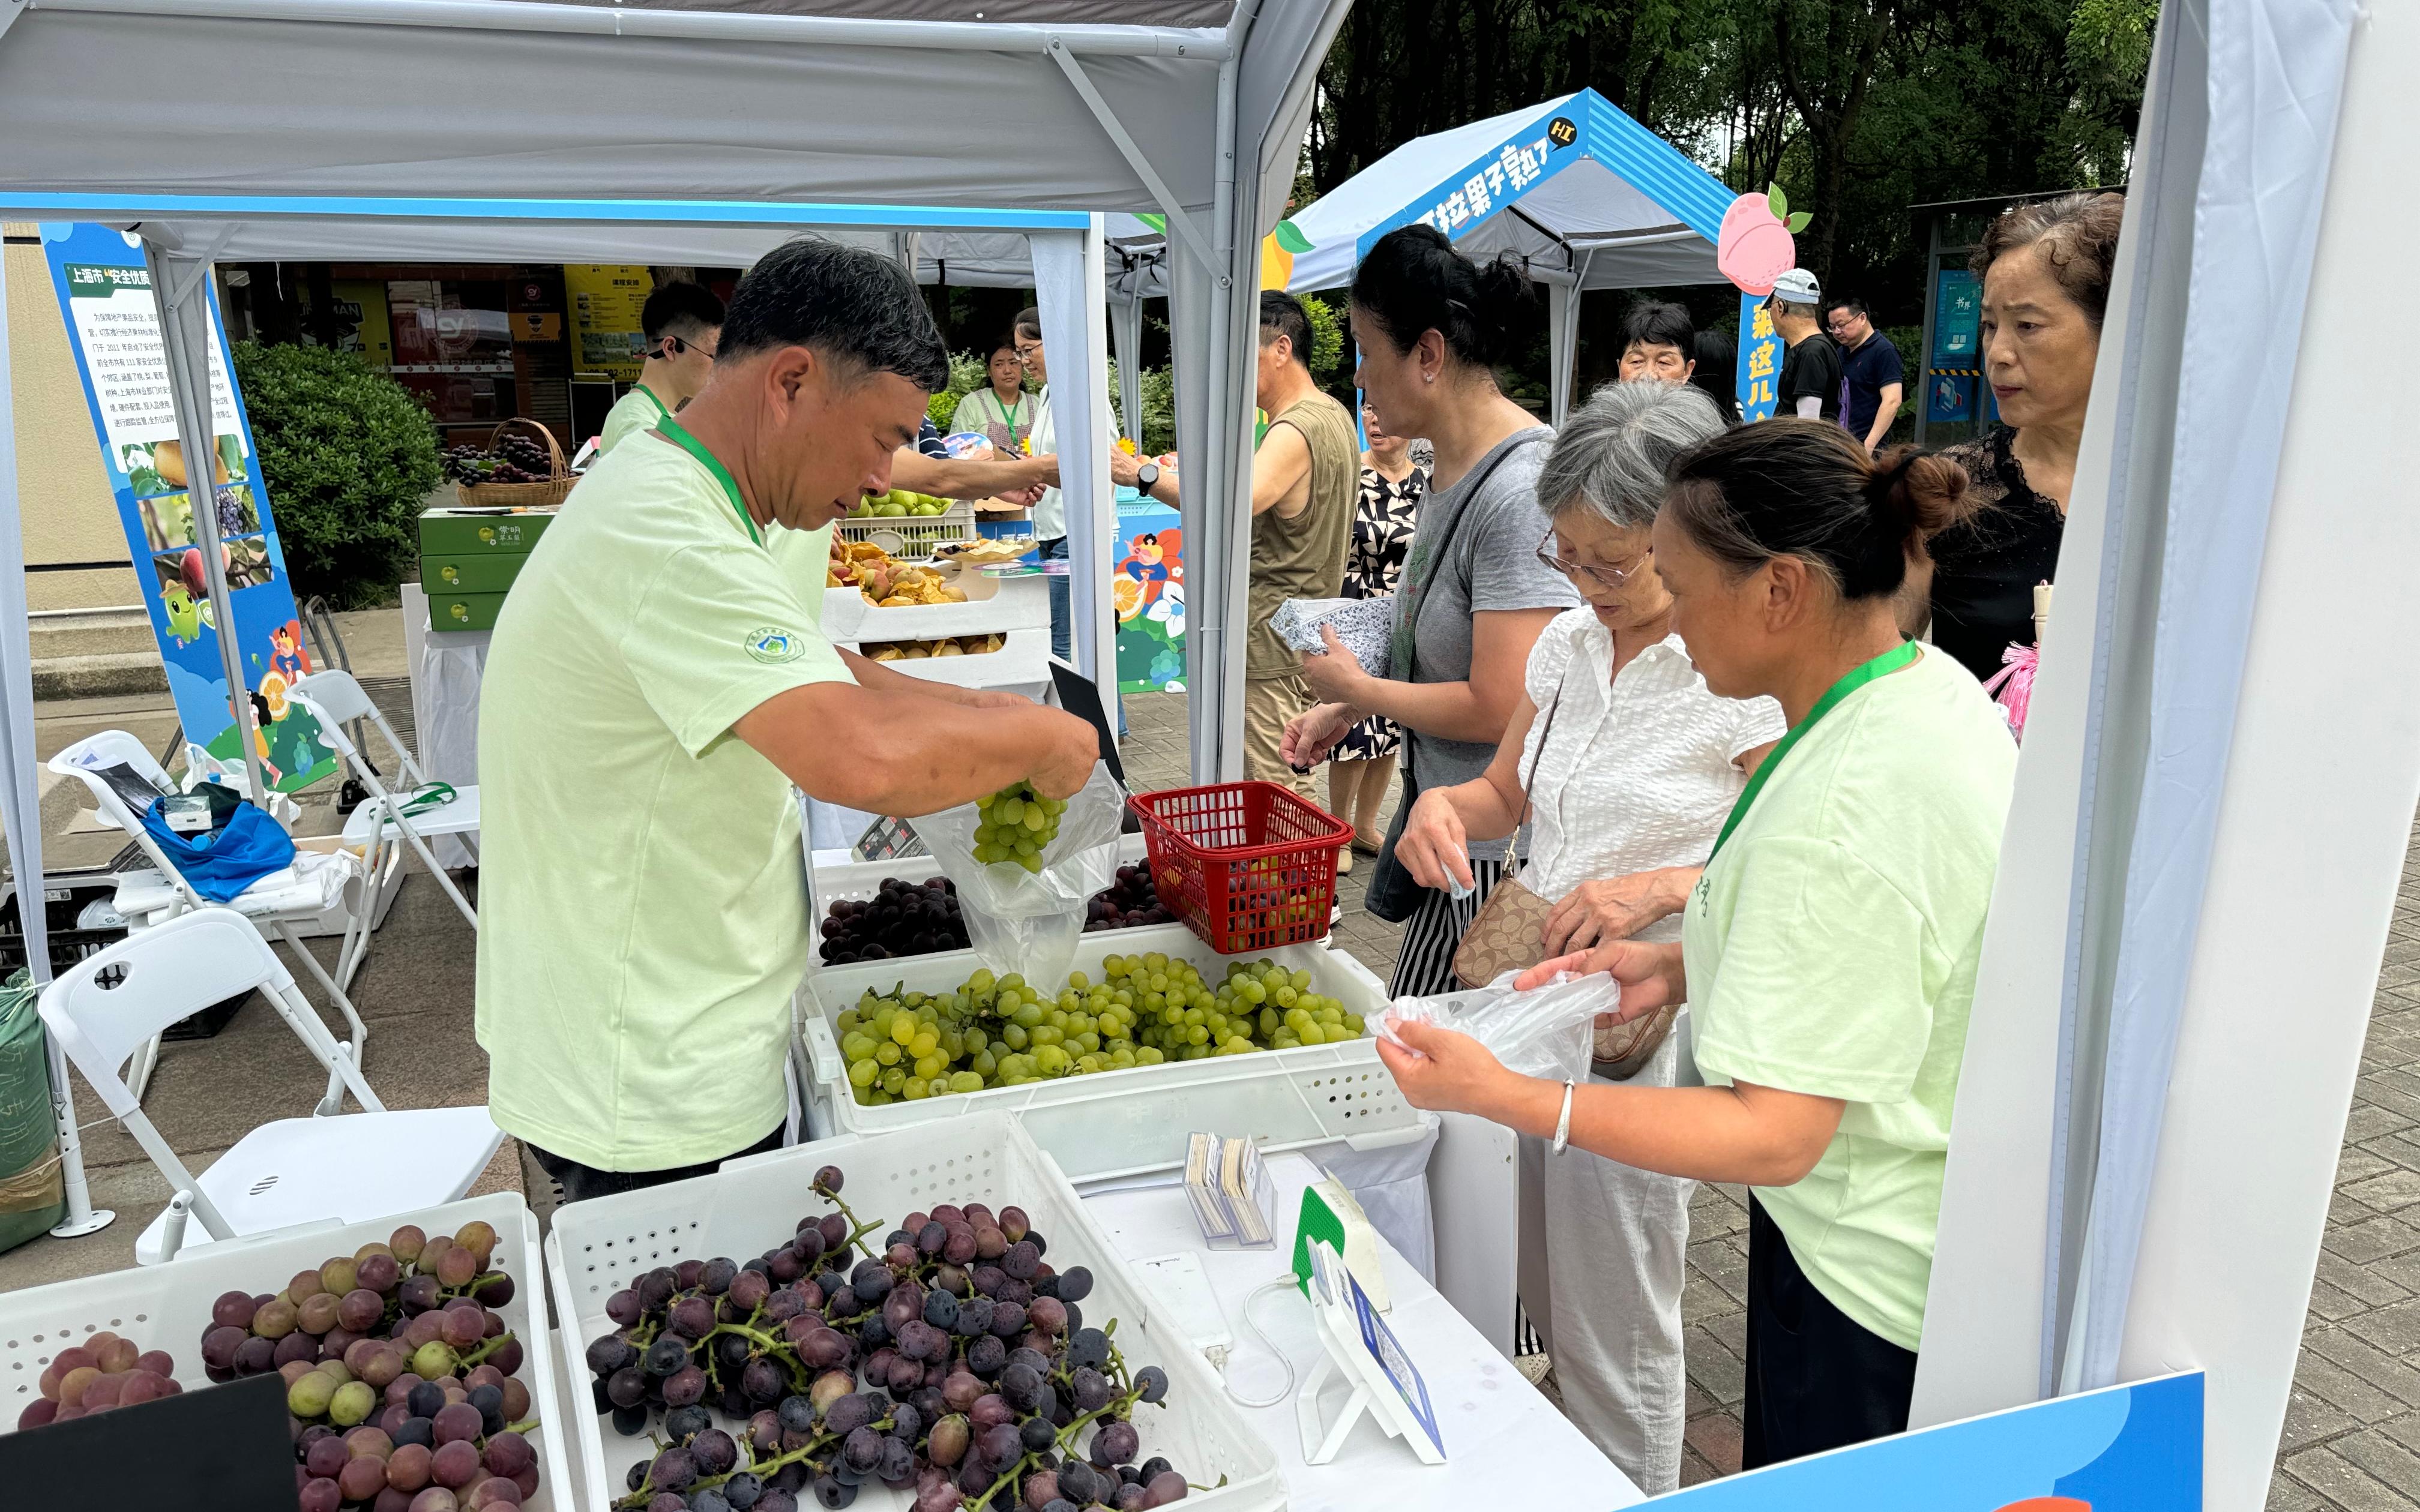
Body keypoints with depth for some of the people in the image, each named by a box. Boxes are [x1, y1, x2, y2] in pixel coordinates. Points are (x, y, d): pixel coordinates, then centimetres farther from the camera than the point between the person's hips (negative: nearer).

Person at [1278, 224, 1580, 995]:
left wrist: (1356, 687, -10)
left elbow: (1500, 710, -25)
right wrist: (1345, 712, 11)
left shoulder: (1520, 490, -23)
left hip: (1503, 850, -9)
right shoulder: (1451, 468, 7)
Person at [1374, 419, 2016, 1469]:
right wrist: (1683, 968, 3)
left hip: (1871, 1283, -9)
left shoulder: (1839, 818, -34)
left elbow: (1773, 1136, -31)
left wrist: (1499, 1095, -32)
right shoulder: (1935, 688, -1)